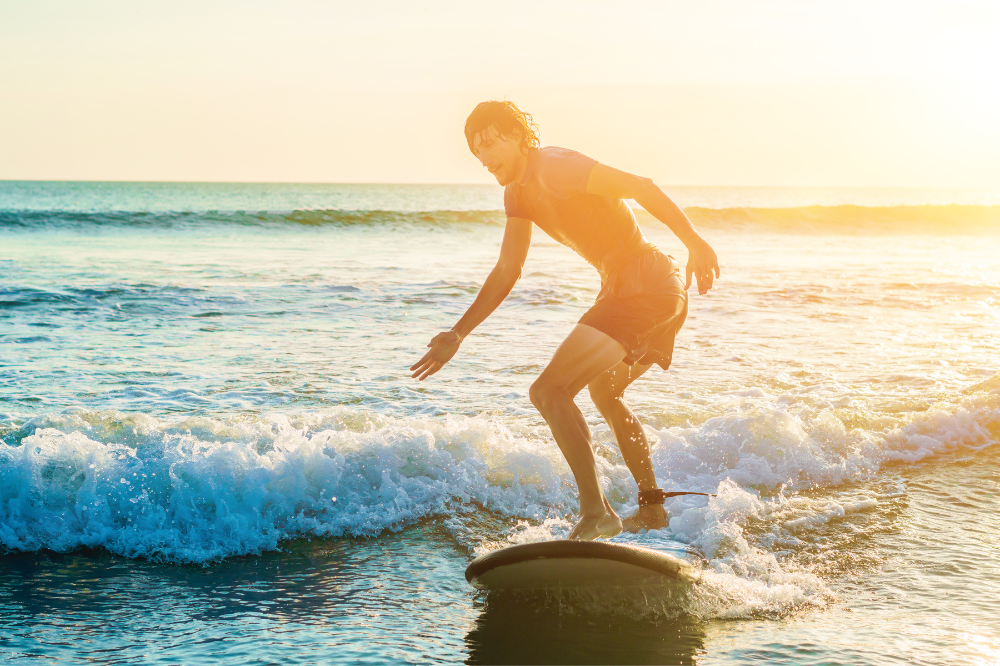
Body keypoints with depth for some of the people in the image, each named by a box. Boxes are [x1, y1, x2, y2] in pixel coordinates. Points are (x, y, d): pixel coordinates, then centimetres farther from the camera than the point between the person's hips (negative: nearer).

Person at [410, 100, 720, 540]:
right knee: (605, 392, 31)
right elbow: (505, 273, 19)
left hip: (643, 285, -11)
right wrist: (457, 335, 15)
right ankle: (652, 509, 40)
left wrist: (695, 243, -22)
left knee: (550, 392, -15)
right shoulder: (518, 193, 15)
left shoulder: (555, 167, -13)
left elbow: (640, 187, -17)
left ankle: (596, 513, -14)